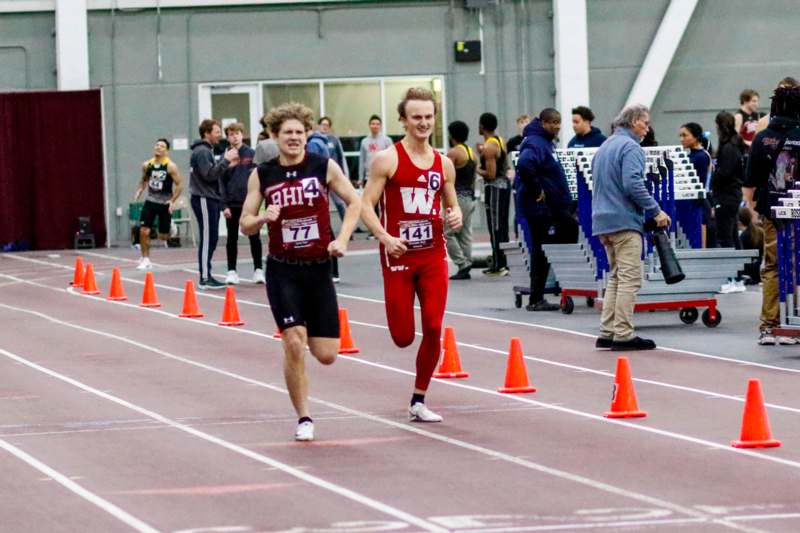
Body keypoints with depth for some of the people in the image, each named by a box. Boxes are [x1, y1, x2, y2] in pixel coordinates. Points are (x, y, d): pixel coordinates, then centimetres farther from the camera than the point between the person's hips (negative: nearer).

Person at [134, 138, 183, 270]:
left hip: (165, 203, -3)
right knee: (143, 231, -11)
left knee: (163, 236, 4)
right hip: (150, 201, 3)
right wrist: (139, 191, -1)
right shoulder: (147, 165, -1)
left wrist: (173, 201, -20)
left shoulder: (170, 166, -14)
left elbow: (179, 184, -11)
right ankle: (145, 260, 1)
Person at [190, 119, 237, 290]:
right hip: (204, 199, -10)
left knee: (211, 239, 11)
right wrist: (226, 160, -21)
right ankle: (205, 279, -9)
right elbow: (208, 175, -22)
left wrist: (227, 165, 10)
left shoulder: (207, 151, 19)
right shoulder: (201, 151, -13)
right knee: (207, 239, -9)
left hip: (211, 199, 10)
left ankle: (207, 276, 15)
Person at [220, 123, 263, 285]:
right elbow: (221, 182, 2)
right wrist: (224, 205, -6)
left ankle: (258, 269, 10)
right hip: (232, 204, 1)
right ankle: (232, 271, 12)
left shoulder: (251, 154, 0)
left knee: (254, 237, 3)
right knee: (232, 238, 6)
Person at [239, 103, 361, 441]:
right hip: (282, 270, -1)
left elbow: (354, 202, 4)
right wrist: (263, 218, -20)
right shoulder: (262, 175, -1)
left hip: (319, 269, 1)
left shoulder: (324, 167, -3)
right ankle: (304, 418, 0)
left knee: (326, 355, 0)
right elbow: (245, 224, 3)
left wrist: (342, 240, -9)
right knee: (294, 343, -15)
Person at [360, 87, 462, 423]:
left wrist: (455, 216, -4)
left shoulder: (443, 164, 9)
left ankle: (418, 402, 7)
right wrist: (385, 237, -23)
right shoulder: (388, 160, -5)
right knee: (403, 338, -3)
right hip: (398, 254, -3)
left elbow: (452, 206, 20)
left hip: (434, 256, 3)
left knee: (433, 329, -6)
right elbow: (365, 205, -8)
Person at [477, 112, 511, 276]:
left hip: (494, 187, -9)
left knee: (495, 227, -5)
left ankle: (498, 265, -5)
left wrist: (477, 170, -4)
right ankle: (504, 263, 17)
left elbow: (491, 174, -21)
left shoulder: (489, 147, -18)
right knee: (503, 226, 13)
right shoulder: (501, 141, 10)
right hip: (505, 183, 9)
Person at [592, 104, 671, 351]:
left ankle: (607, 333, 10)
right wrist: (656, 211, -15)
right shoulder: (630, 147, -9)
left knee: (615, 277, 13)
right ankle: (623, 335, -12)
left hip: (603, 219, 9)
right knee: (630, 278, -8)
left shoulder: (604, 147, 20)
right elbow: (633, 184, -20)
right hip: (625, 220, -9)